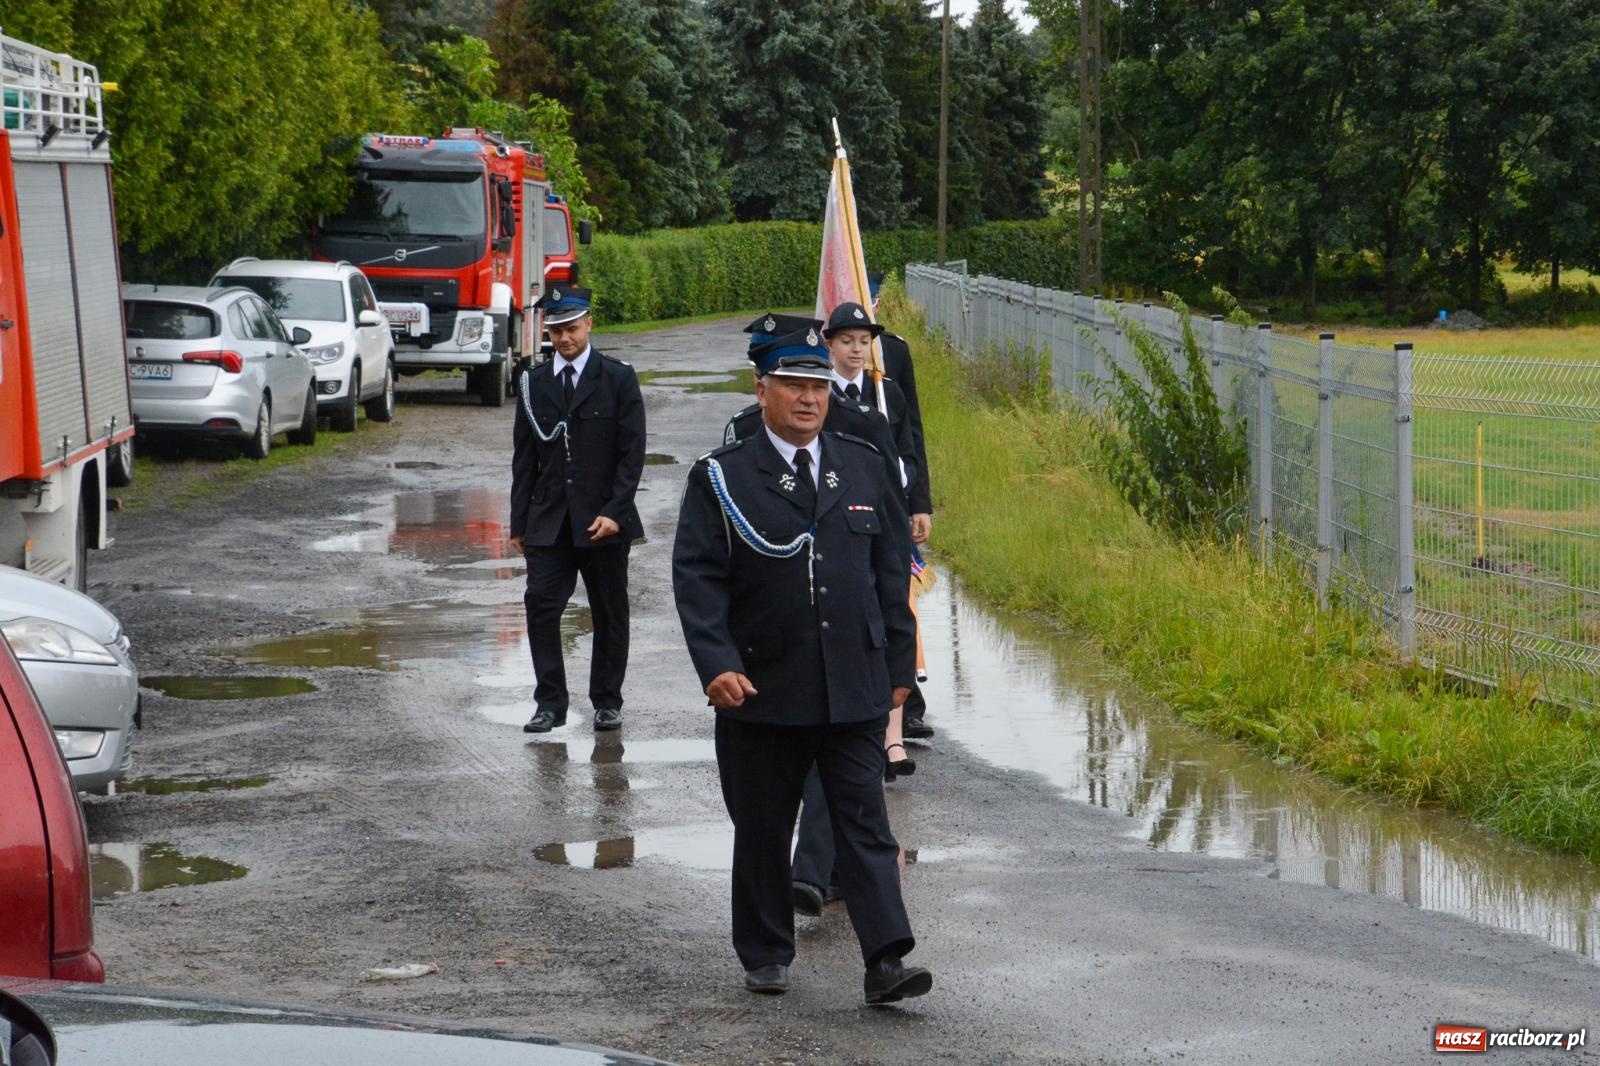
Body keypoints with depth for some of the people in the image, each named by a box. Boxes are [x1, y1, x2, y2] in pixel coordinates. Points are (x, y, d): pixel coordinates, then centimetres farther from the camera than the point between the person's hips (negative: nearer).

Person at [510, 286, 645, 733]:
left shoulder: (618, 378, -1)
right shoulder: (533, 383, 8)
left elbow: (632, 451, -4)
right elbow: (524, 457, 11)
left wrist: (615, 512, -14)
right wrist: (519, 523, 7)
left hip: (603, 519, -2)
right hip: (548, 520, 2)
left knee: (609, 613, 6)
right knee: (540, 607, -7)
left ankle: (606, 701, 17)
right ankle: (550, 703, 0)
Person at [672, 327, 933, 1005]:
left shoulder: (864, 469, 10)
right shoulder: (721, 478, -2)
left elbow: (890, 574, 14)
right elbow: (697, 579, -7)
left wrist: (898, 666, 11)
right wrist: (716, 665, -19)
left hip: (855, 688, 2)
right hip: (761, 691, -2)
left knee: (866, 823, -4)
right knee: (762, 830, 9)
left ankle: (886, 962, -7)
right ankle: (765, 957, 23)